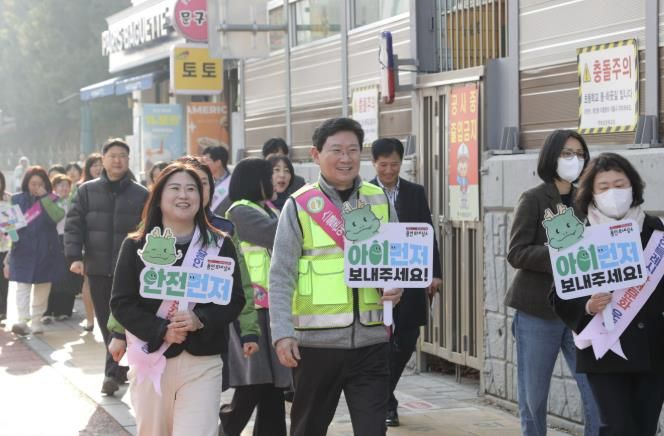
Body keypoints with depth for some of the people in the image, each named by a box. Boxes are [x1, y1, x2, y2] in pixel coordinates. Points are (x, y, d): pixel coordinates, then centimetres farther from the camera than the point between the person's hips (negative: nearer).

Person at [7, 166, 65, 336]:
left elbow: (56, 216, -18)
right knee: (23, 286, -9)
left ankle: (36, 320, 19)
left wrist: (44, 198, -18)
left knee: (42, 287, 8)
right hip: (23, 251, -1)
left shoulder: (51, 201, 2)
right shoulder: (17, 200, 5)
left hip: (46, 252, 1)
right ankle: (21, 320, -17)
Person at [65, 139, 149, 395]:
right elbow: (73, 225, 1)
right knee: (105, 323, 10)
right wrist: (75, 256, -11)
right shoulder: (87, 191, 5)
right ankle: (120, 369, 23)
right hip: (97, 268, 2)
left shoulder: (141, 195, 2)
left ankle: (112, 373, -6)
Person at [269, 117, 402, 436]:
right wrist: (282, 333, -14)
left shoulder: (379, 201, 7)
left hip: (371, 340, 2)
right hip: (316, 341, -2)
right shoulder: (299, 206, -2)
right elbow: (281, 277, -5)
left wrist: (397, 287, -6)